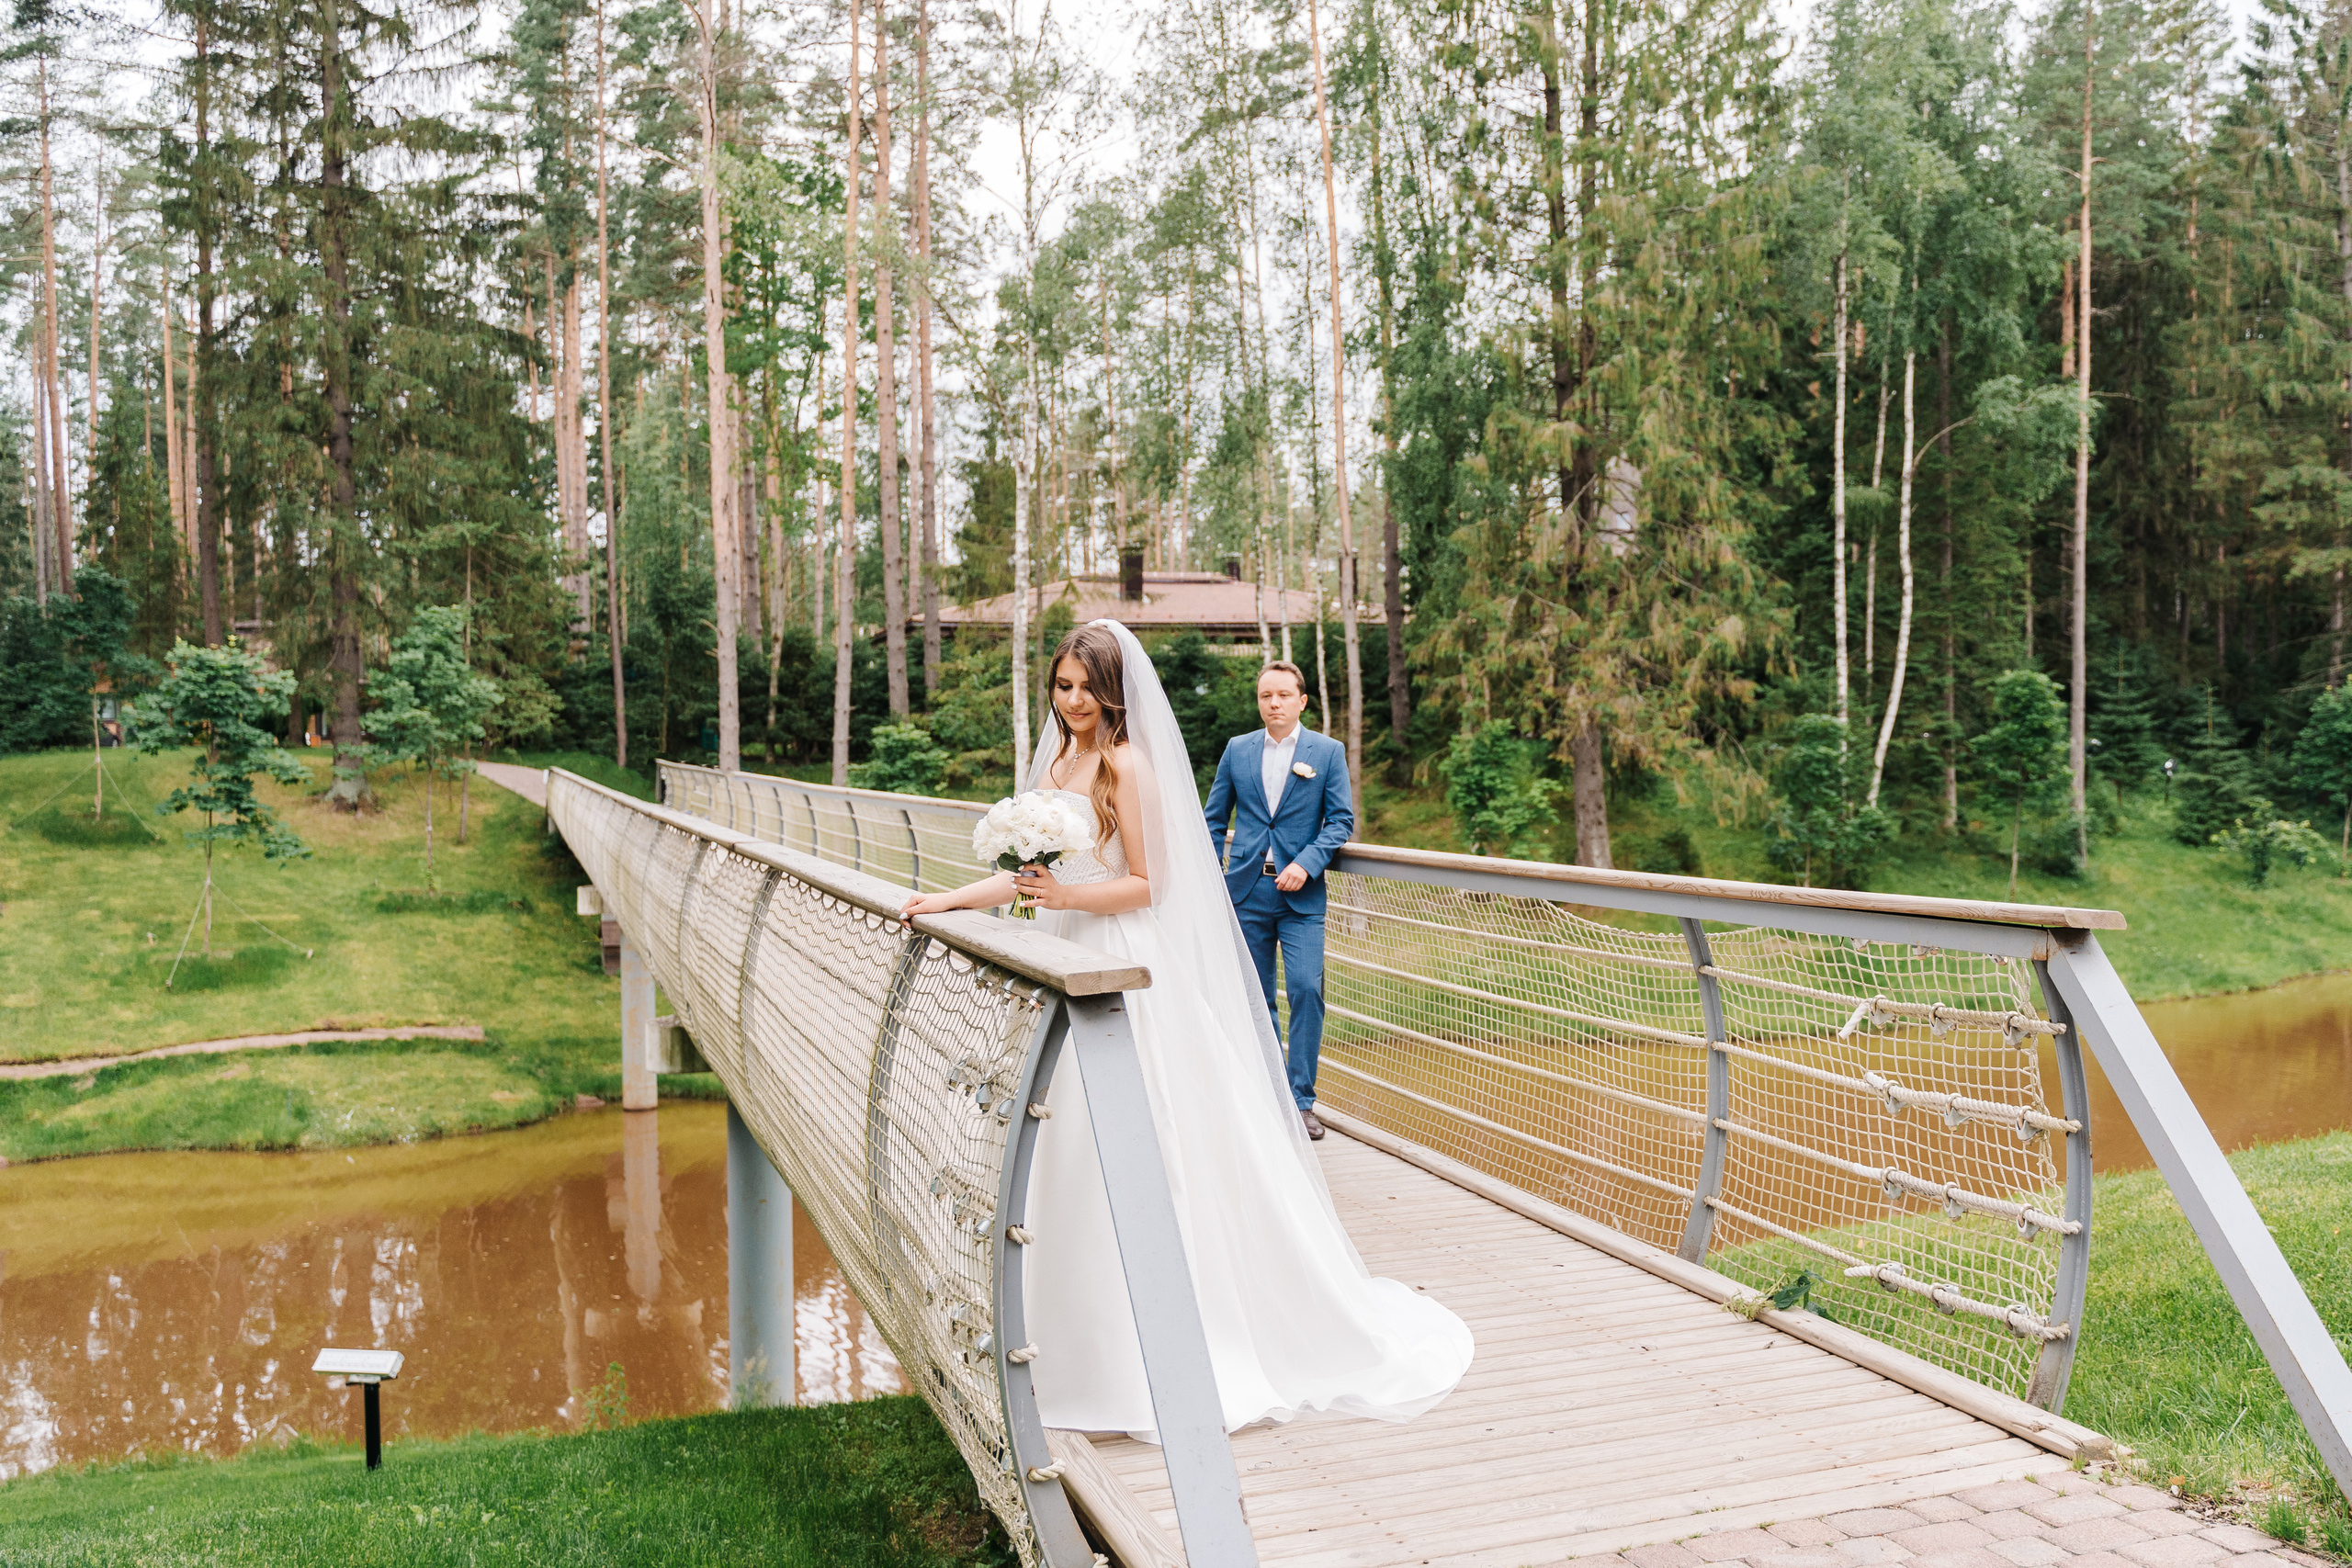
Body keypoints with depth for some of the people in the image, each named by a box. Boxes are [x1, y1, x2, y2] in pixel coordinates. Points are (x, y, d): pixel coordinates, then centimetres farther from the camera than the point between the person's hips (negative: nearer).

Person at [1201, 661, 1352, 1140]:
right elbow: (1215, 819, 13)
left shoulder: (1328, 751, 2)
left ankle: (1300, 1101, -2)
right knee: (1256, 997, 7)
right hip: (1246, 890, 2)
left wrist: (1306, 864, -14)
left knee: (1306, 989, -12)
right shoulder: (1237, 749, 8)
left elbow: (1341, 818, -1)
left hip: (1300, 894, -2)